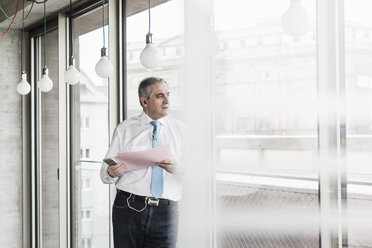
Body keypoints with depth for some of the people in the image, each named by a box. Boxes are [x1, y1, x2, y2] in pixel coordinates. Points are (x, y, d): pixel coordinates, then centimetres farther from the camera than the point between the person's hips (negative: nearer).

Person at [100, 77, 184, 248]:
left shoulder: (180, 129, 9)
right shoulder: (124, 129, 7)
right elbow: (105, 174, 6)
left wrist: (179, 169, -19)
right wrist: (112, 173, -16)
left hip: (165, 213, 1)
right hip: (129, 209, 0)